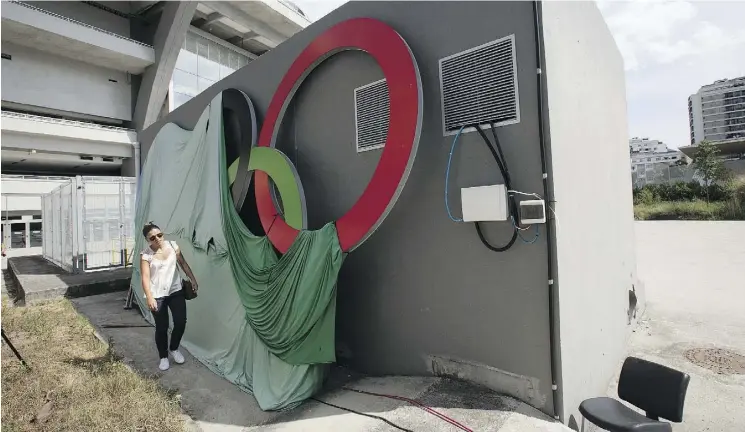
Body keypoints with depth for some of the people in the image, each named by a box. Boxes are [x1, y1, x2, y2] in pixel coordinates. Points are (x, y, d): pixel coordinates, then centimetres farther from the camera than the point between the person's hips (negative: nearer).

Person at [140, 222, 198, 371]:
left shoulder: (172, 245, -3)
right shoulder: (146, 254, -12)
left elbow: (183, 263, 7)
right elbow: (145, 277, -16)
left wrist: (193, 279, 8)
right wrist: (149, 297, -25)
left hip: (176, 291, 3)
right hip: (158, 295, -3)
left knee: (181, 322, 3)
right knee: (162, 327, 3)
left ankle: (174, 349, 30)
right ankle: (163, 357, 26)